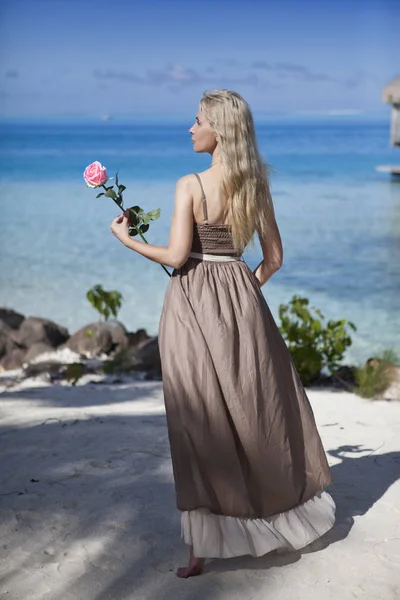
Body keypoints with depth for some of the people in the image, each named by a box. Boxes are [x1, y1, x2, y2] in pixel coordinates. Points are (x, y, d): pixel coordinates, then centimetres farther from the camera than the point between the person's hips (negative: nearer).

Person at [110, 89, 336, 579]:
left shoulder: (190, 185, -12)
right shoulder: (255, 186, 4)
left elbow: (176, 256, -15)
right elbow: (274, 258, 8)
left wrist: (127, 239, -1)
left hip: (194, 303, -4)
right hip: (243, 300, 5)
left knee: (203, 419, 0)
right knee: (259, 410, 17)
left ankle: (205, 545, 5)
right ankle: (282, 510, 32)